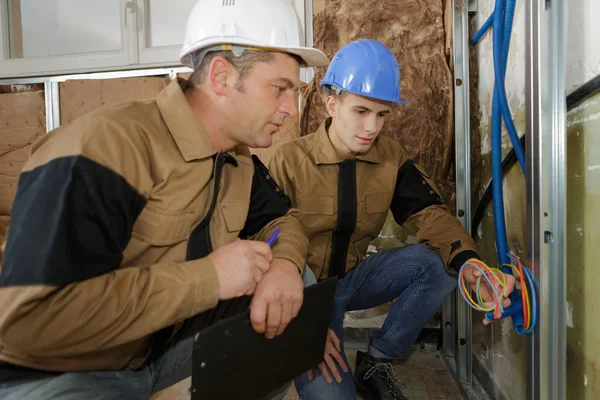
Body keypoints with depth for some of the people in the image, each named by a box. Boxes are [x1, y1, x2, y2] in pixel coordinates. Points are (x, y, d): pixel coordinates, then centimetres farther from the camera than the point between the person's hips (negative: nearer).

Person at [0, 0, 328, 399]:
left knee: (299, 319, 0)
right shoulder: (104, 146, -29)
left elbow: (279, 217, 9)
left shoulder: (239, 158, -3)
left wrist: (285, 264, -17)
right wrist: (210, 276, -31)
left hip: (169, 341, 7)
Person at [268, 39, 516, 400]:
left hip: (355, 277, 4)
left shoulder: (392, 157, -4)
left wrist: (469, 263, -31)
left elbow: (429, 212, -11)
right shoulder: (289, 161, -15)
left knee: (441, 262, -19)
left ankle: (377, 361, -3)